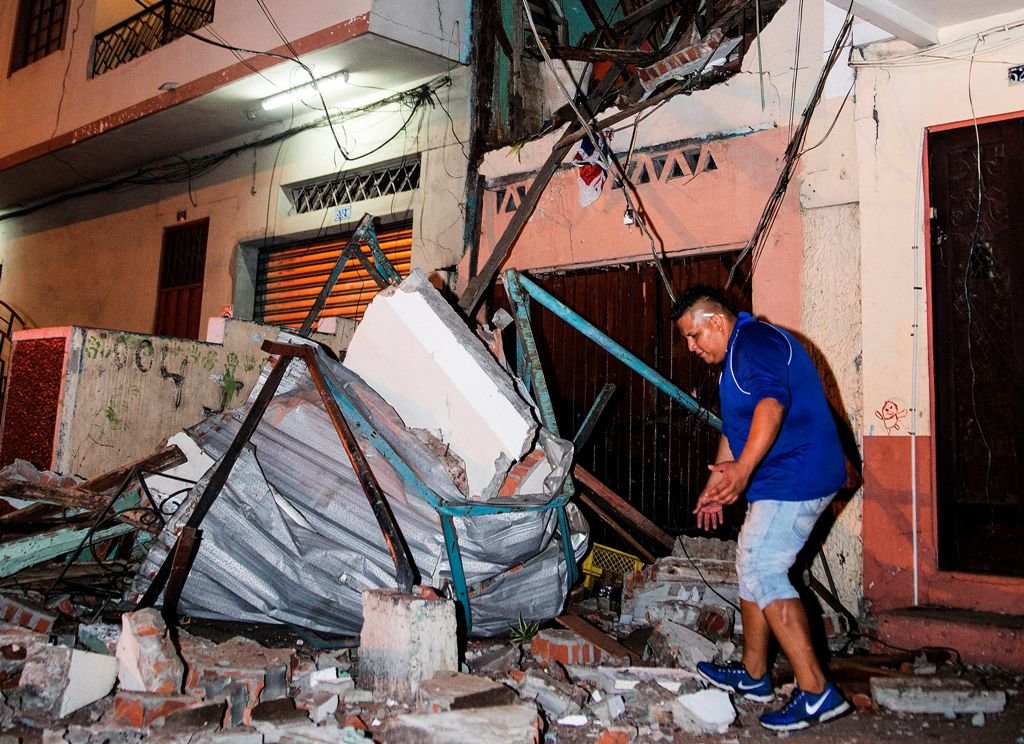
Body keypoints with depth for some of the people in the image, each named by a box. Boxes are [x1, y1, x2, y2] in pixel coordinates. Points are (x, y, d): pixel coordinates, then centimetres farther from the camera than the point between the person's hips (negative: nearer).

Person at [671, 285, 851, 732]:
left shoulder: (755, 341, -13)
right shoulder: (736, 358, 21)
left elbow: (771, 402, -31)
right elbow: (733, 428, 29)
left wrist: (743, 469, -40)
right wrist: (714, 485, 33)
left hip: (795, 478, -11)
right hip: (778, 482, 11)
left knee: (762, 573, -12)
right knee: (753, 569, 15)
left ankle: (816, 692, -6)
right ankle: (753, 675, 27)